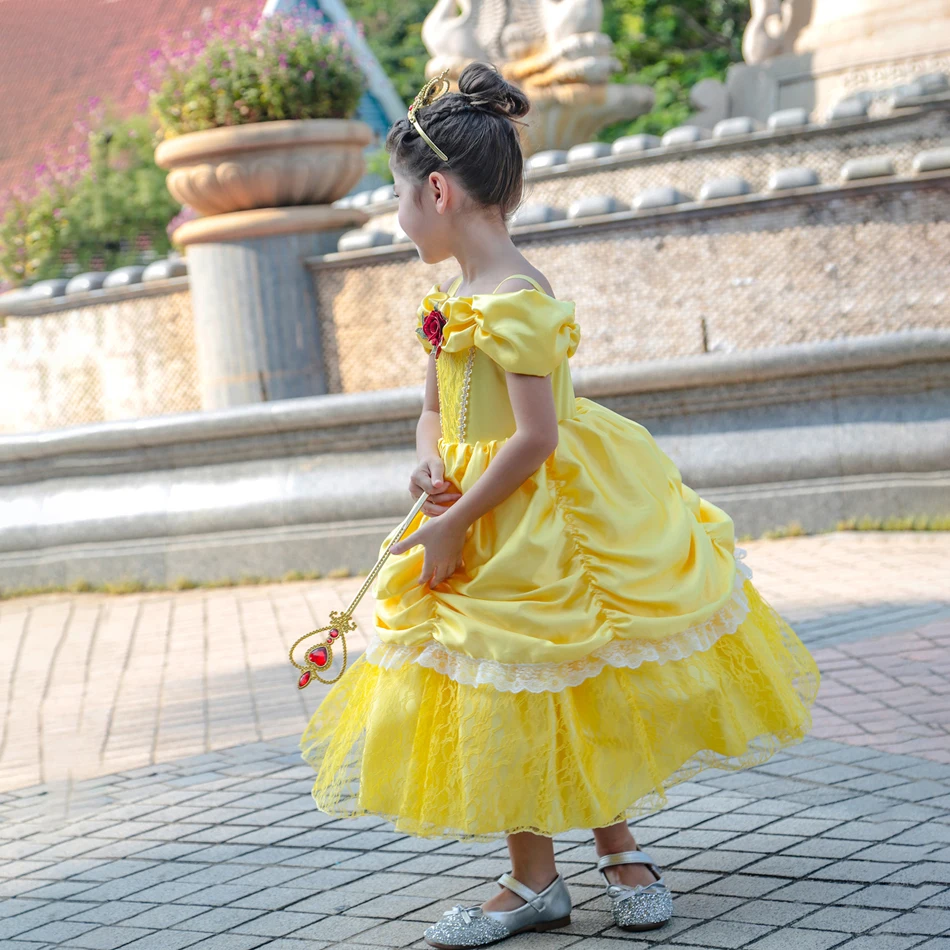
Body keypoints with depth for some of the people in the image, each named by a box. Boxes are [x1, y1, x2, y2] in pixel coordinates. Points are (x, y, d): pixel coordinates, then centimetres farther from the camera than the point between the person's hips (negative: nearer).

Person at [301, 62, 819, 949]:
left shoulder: (515, 301, -21)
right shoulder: (454, 301, 7)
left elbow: (534, 437, -24)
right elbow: (434, 409, 16)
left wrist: (452, 525, -21)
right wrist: (429, 461, -6)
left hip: (534, 527, -9)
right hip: (481, 524, 9)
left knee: (547, 695, 2)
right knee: (504, 705, 12)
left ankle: (618, 851, 21)